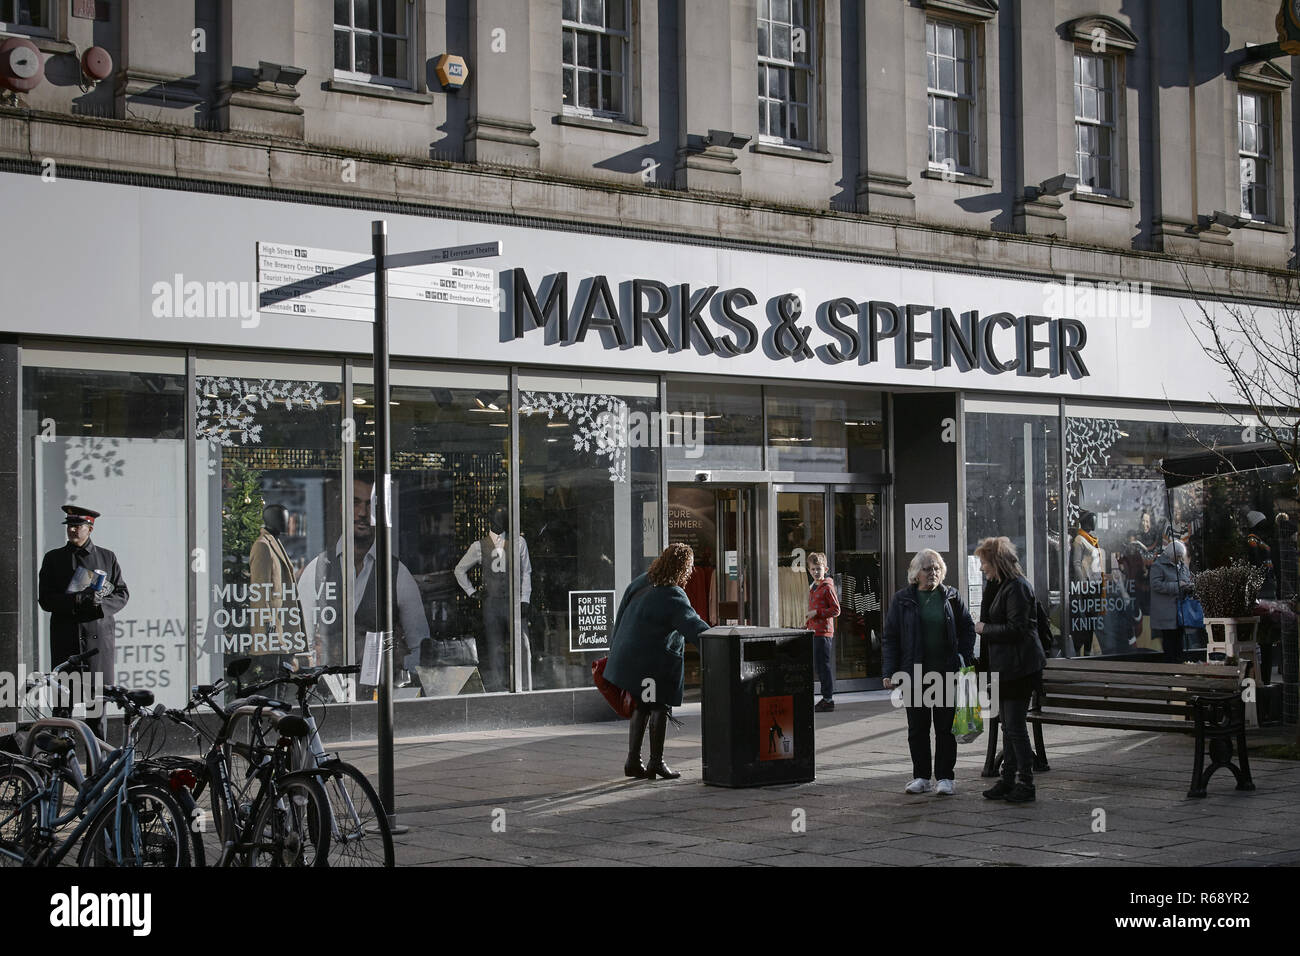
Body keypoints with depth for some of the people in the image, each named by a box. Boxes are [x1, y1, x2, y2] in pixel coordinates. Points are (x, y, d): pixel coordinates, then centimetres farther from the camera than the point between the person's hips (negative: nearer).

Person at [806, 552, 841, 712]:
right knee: (818, 664, 11)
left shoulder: (827, 587, -11)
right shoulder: (813, 587, 18)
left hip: (823, 631, -10)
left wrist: (817, 612, -18)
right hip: (815, 631, 10)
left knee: (823, 664, -8)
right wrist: (808, 624, 21)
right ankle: (827, 698, 17)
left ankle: (828, 699, -4)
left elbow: (836, 610, -14)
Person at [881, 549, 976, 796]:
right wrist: (889, 672, -4)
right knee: (917, 728, 5)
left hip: (947, 673, 0)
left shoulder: (951, 597, 5)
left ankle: (944, 777, 12)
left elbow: (968, 628, 10)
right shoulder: (902, 600, 3)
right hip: (914, 673, 0)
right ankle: (921, 777, 15)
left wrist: (964, 660, -3)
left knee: (945, 727, 4)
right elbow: (890, 637, 3)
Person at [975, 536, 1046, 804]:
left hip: (1019, 668, -10)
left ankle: (1026, 784, 0)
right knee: (1008, 726, 13)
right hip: (1005, 667, 10)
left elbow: (1016, 629, -21)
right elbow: (989, 619, 17)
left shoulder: (1016, 587, -15)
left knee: (1015, 726, -6)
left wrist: (985, 629, -10)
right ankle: (1008, 780, 20)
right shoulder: (999, 587, 15)